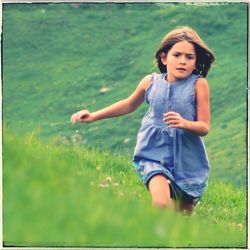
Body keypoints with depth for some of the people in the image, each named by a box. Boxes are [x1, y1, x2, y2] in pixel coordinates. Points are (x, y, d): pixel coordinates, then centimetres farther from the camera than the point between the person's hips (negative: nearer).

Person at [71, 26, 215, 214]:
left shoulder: (198, 85, -8)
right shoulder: (151, 82, -1)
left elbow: (205, 127, -8)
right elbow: (129, 105, 19)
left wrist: (184, 123, -30)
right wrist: (94, 116, 17)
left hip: (187, 161, 0)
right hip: (155, 155, 0)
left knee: (183, 212, 13)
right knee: (161, 203, -26)